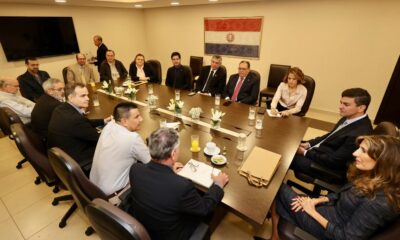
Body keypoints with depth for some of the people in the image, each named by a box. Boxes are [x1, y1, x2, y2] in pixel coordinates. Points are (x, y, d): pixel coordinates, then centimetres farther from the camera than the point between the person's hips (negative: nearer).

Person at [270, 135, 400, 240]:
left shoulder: (378, 202, -31)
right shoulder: (369, 177, -5)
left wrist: (313, 213, -17)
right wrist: (316, 200, -4)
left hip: (329, 228, -7)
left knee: (281, 190, -4)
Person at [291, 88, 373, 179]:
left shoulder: (359, 134, -29)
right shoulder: (349, 118, -1)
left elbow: (333, 161, -25)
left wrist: (305, 153, -16)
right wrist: (309, 144, 0)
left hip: (329, 167, -8)